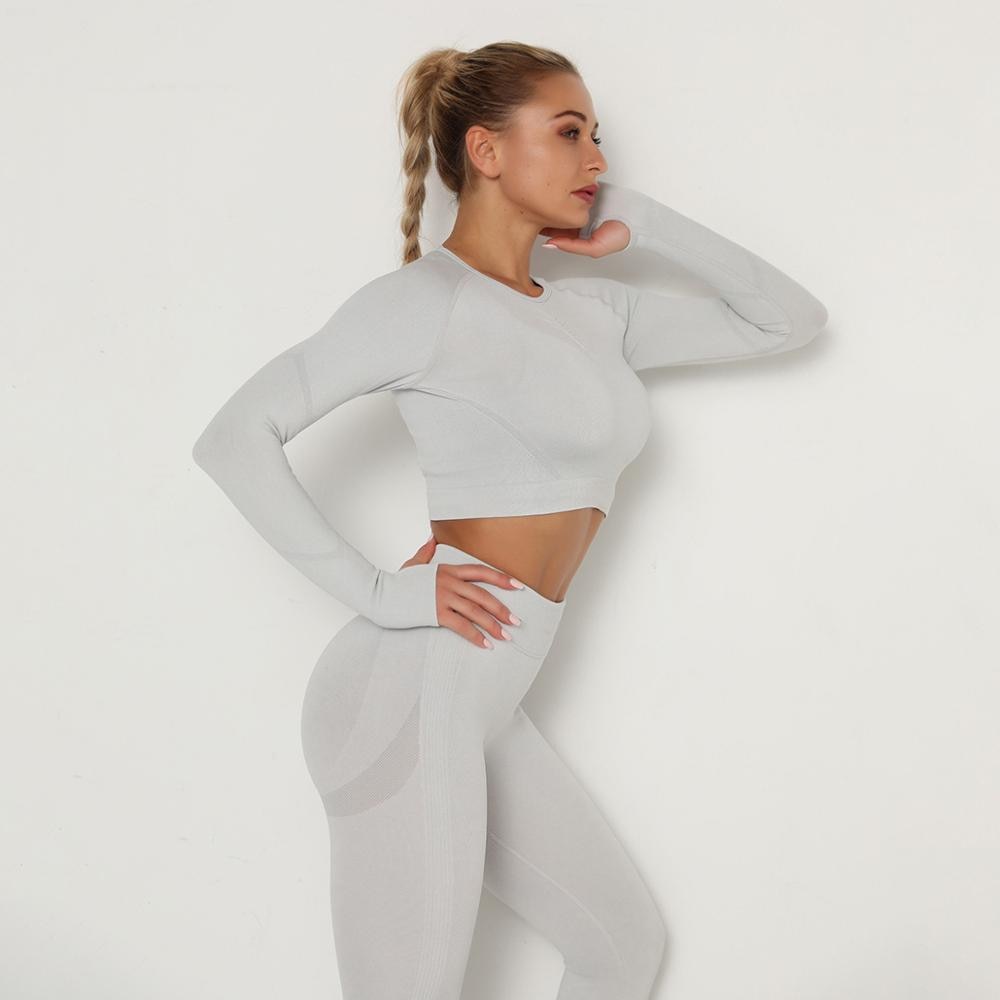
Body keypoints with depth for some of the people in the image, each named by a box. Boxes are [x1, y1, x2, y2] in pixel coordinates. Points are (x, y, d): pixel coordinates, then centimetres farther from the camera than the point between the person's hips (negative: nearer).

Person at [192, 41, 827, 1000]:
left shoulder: (596, 310, 14)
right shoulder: (426, 297, -8)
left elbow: (791, 318, 18)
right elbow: (234, 436, -13)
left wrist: (644, 225, 11)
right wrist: (378, 593, -14)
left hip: (480, 707, 8)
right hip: (410, 694, -8)